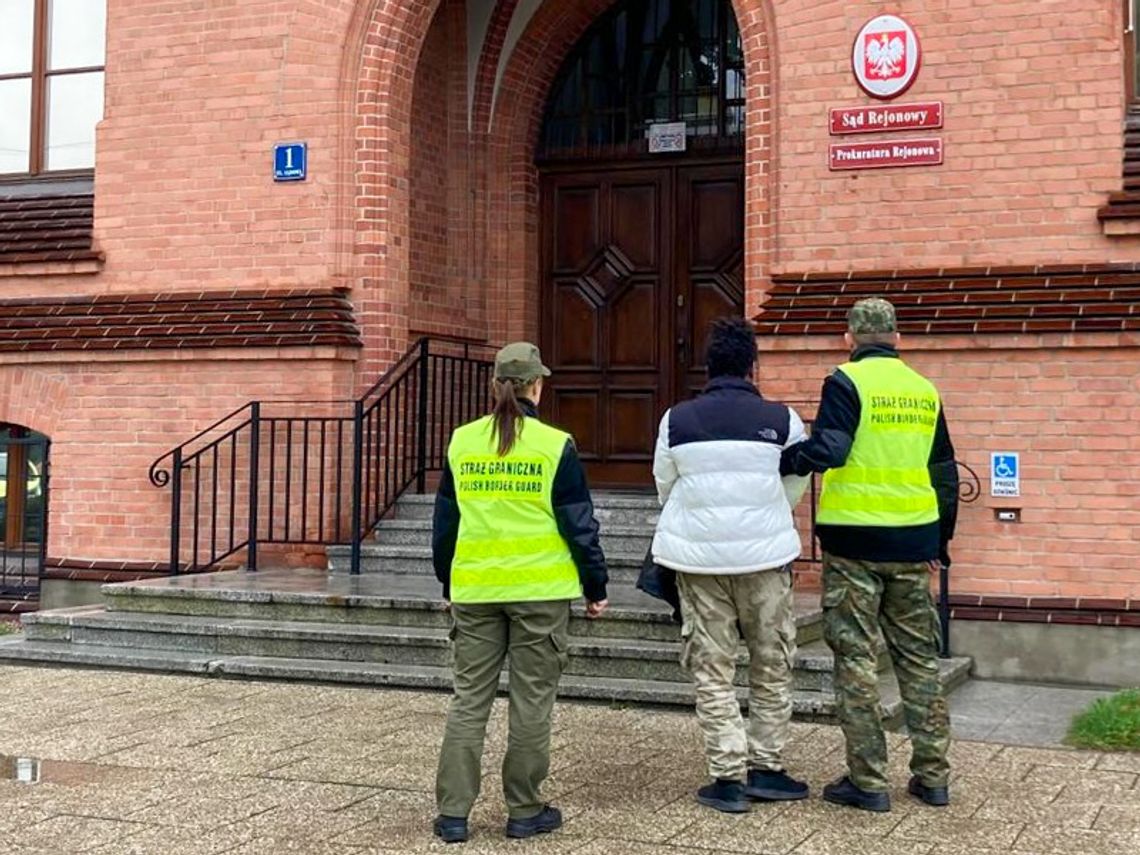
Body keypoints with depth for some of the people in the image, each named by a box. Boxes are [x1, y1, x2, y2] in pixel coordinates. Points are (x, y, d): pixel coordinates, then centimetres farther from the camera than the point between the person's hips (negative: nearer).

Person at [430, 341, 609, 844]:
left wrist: (448, 583, 21)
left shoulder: (462, 442, 4)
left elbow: (444, 522, 10)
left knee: (469, 699, 9)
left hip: (475, 590, 3)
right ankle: (524, 811, 13)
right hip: (540, 590, -3)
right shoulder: (555, 446, -6)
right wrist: (595, 586, 6)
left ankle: (452, 813, 8)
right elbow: (579, 523, -4)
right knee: (531, 701, 6)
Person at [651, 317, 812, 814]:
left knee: (712, 671, 7)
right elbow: (796, 487, 9)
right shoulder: (782, 419, -4)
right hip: (764, 554, 0)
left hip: (697, 555, 1)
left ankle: (728, 777, 6)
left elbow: (664, 487, 10)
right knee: (772, 667, 14)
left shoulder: (677, 419, -2)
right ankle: (766, 768, 18)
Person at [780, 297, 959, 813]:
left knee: (857, 659, 2)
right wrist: (941, 539, 25)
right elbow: (945, 472, 16)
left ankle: (868, 781, 4)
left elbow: (828, 447, -22)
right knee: (919, 656, 14)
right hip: (913, 542, 5)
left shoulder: (846, 382, -7)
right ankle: (932, 776, 18)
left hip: (855, 541, -5)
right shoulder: (924, 390, 11)